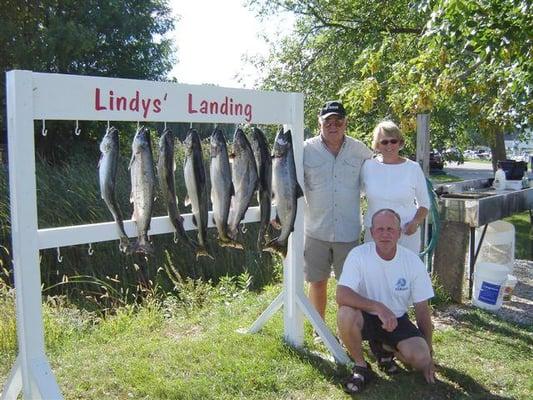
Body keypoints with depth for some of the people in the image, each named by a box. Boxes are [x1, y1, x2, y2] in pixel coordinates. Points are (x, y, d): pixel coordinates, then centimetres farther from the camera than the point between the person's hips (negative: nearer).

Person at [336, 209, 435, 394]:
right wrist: (378, 307, -40)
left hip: (397, 320, 2)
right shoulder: (358, 255, -18)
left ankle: (385, 349, 13)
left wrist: (428, 353, -1)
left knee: (420, 357, -23)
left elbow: (422, 309, -3)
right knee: (345, 314, -35)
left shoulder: (413, 261, -11)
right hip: (366, 317, -2)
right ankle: (361, 367, -8)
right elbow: (341, 295, -30)